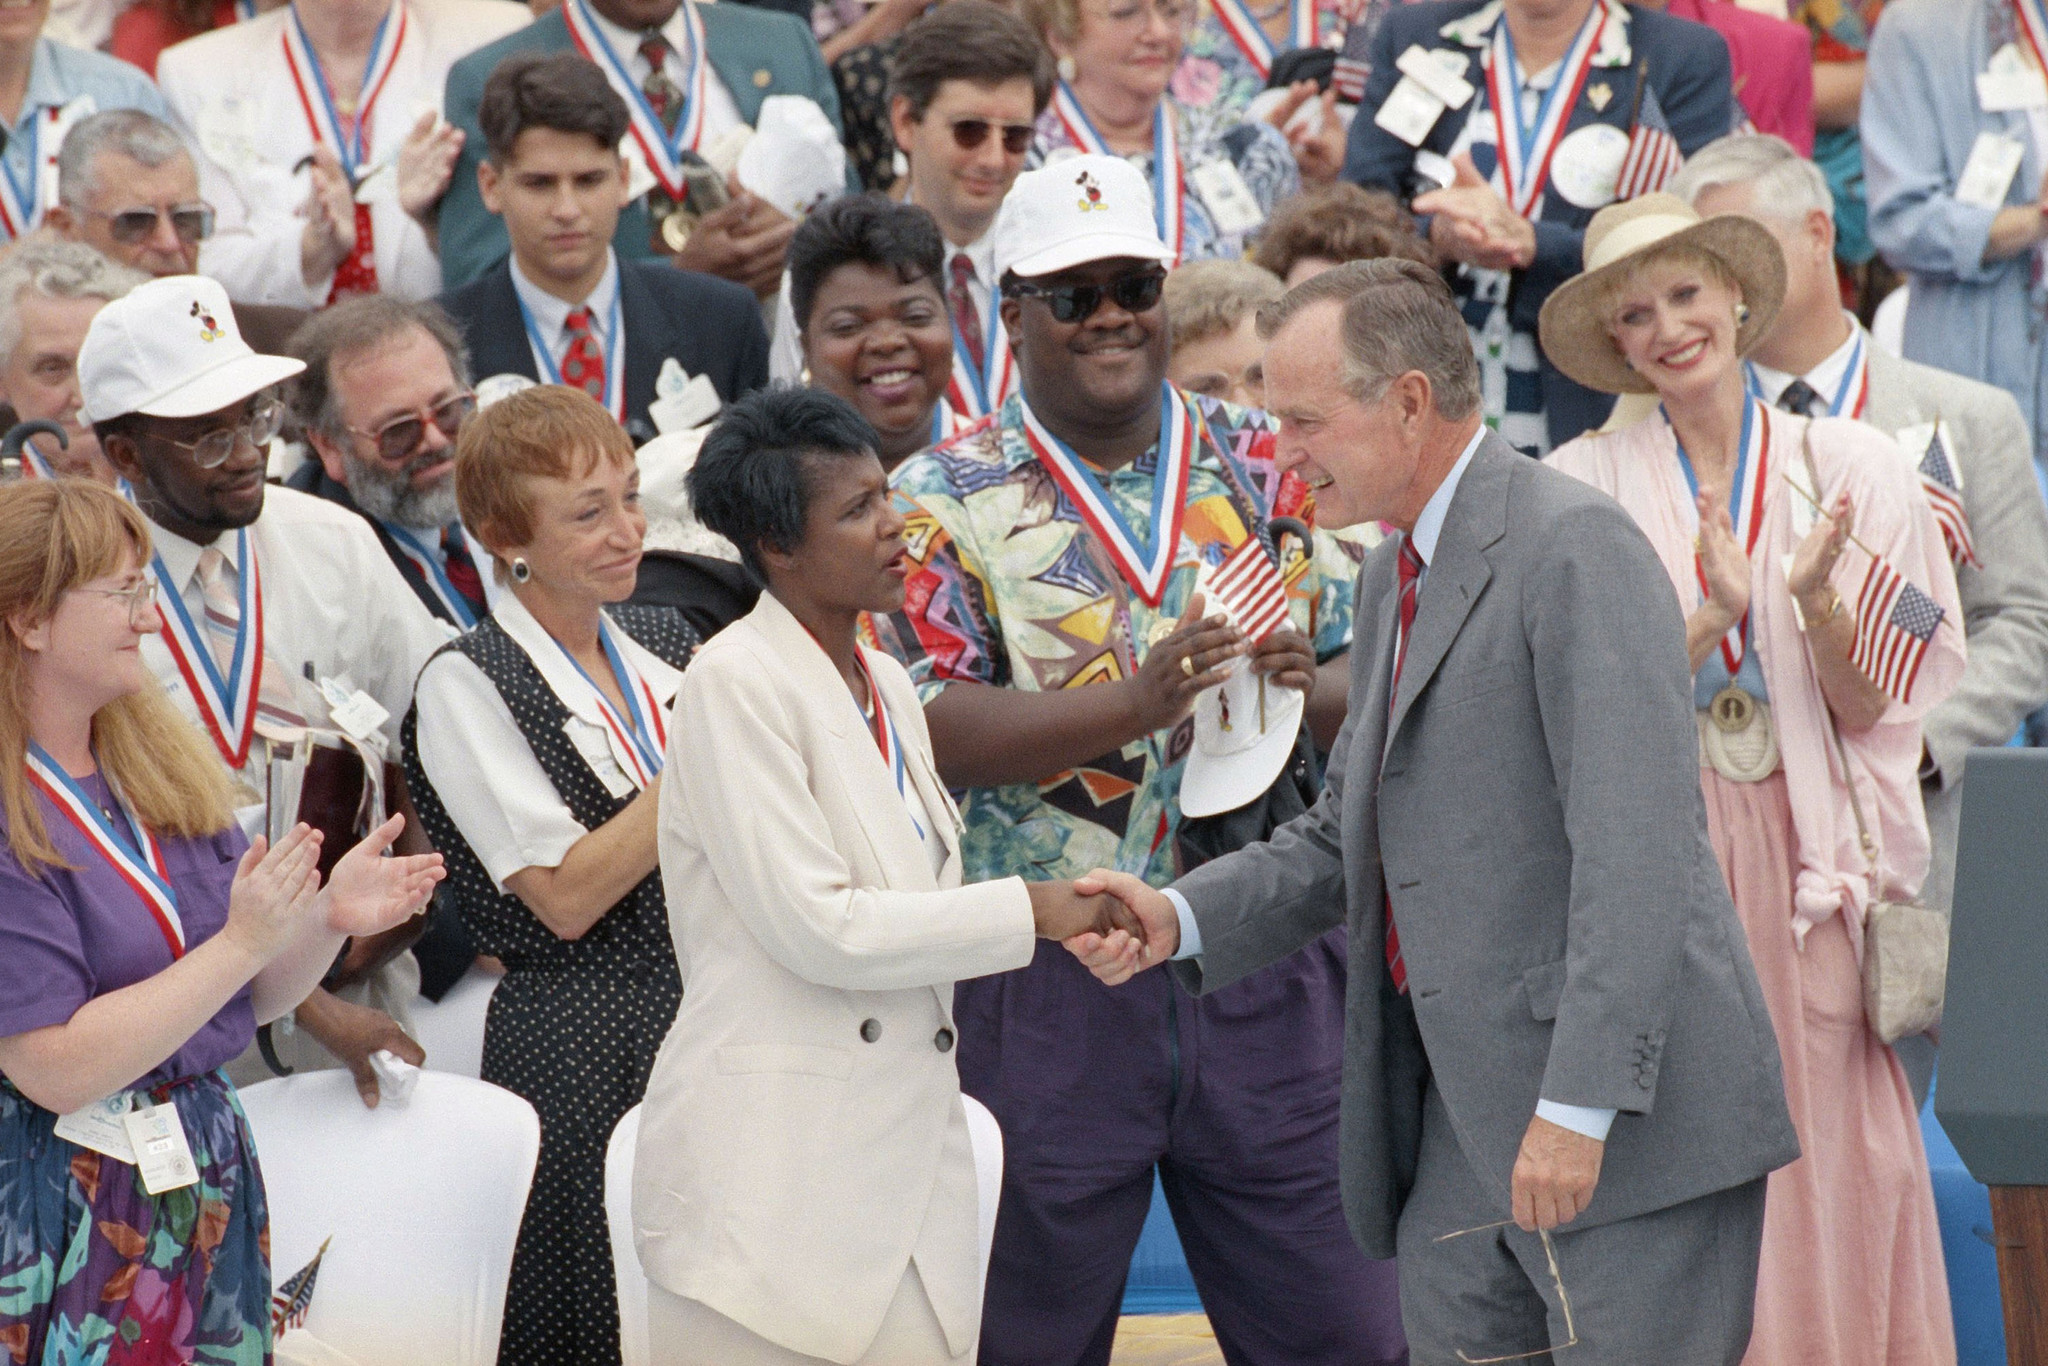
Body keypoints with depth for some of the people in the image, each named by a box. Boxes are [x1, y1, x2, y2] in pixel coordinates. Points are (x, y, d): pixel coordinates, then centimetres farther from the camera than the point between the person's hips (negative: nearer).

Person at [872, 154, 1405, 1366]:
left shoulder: (1261, 468, 9)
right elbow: (929, 728, -11)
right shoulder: (946, 502, 1)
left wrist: (1309, 688, -16)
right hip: (1044, 986, -2)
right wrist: (1136, 704, -23)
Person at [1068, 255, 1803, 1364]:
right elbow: (1343, 834, 24)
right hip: (1461, 1120, 9)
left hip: (1628, 1117, -9)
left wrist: (1580, 1105, -24)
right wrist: (1181, 918, 6)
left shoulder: (1574, 548, -13)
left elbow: (1635, 846, -21)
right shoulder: (1393, 576, 18)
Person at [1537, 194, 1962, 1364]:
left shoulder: (1852, 470, 5)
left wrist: (1817, 602, -16)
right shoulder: (1583, 489, 2)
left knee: (1835, 1178, -2)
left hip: (1810, 860, 1)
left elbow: (1872, 708, 2)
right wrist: (1710, 618, -19)